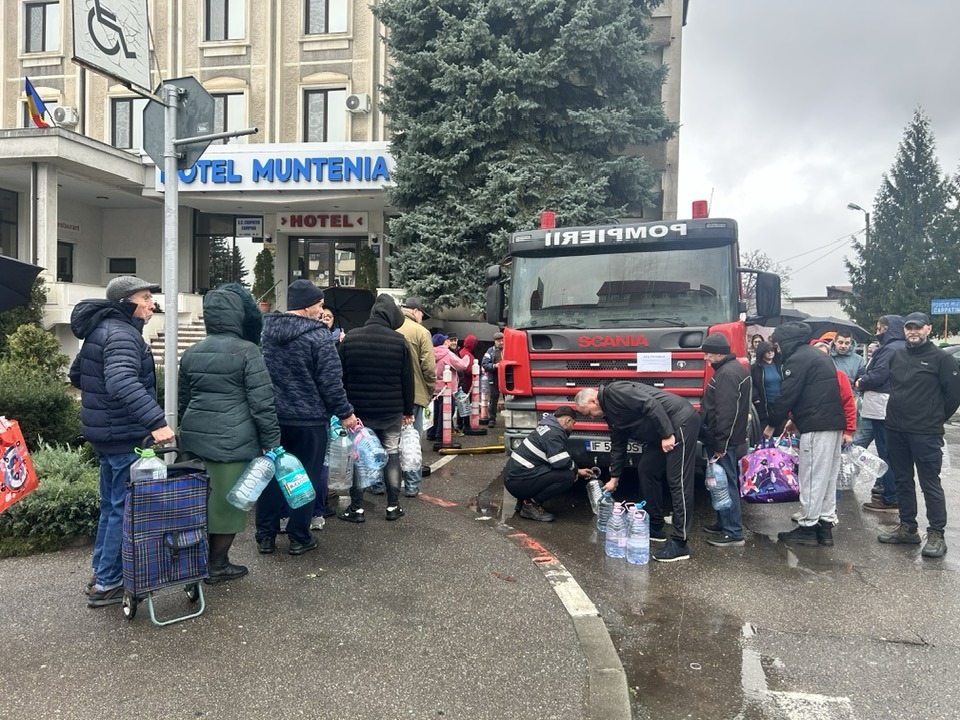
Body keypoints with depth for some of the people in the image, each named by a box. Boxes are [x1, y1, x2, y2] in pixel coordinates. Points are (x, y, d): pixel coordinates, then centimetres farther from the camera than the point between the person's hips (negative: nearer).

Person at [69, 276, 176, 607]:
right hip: (125, 435, -10)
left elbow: (76, 374, 24)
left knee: (111, 504, 20)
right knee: (126, 507, 0)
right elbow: (123, 382, -37)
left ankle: (102, 572, 32)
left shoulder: (102, 329, 13)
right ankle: (107, 583, 10)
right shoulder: (122, 334, -20)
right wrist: (155, 421, -44)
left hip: (105, 431, 10)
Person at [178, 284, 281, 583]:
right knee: (227, 501, 7)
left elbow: (184, 400, 19)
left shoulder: (191, 353, 10)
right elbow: (262, 402, -12)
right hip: (233, 441, -6)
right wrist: (272, 443, -7)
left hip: (194, 438, 6)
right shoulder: (247, 351, -10)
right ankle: (217, 566, 18)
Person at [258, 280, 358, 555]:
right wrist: (345, 413, -5)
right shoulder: (318, 336, -14)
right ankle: (299, 537, 15)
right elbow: (331, 382, -15)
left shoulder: (263, 329, 4)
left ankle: (265, 536, 20)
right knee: (305, 477, 7)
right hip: (308, 420, -5)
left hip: (270, 417, 5)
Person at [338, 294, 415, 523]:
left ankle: (356, 508, 10)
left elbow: (341, 376, 3)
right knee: (392, 454, 9)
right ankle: (393, 506, 14)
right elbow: (407, 379, -2)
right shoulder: (399, 341, -7)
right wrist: (408, 410, 9)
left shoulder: (350, 338, -2)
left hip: (359, 409, 1)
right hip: (391, 411, -1)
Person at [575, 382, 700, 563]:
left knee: (677, 481, -11)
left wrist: (667, 434, -23)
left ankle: (679, 544, -8)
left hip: (682, 421, -11)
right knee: (646, 471, 15)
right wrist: (614, 478, 29)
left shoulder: (612, 392, -14)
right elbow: (618, 446, 25)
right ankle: (655, 528, 25)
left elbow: (650, 404, -23)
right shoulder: (611, 413, 17)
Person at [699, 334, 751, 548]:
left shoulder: (727, 374, -19)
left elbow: (725, 413, -24)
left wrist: (720, 443, -22)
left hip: (723, 442, -11)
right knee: (727, 483, 17)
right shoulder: (736, 368, 15)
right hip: (733, 439, 11)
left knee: (726, 484, -5)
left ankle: (733, 533, 0)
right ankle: (725, 523, 27)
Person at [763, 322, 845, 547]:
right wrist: (795, 419, 23)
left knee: (812, 477, -4)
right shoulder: (818, 356, 20)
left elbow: (787, 396, -13)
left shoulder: (798, 359, -11)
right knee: (828, 475, 13)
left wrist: (771, 424, -1)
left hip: (816, 426, -10)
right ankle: (825, 524, 18)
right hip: (834, 423, 10)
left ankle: (807, 527, 2)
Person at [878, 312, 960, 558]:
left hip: (925, 434, -6)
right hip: (895, 430, 6)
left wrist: (936, 419, 1)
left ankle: (936, 534, 8)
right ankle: (907, 528, 25)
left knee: (930, 484, -1)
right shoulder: (897, 356, 10)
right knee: (903, 480, 14)